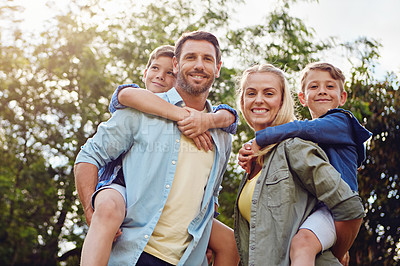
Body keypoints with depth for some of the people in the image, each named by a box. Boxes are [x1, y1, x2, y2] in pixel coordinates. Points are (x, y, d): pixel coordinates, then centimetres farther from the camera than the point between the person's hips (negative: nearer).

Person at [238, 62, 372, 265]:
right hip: (307, 208, 9)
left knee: (302, 242, -34)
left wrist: (258, 140, -11)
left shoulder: (340, 121, 2)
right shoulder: (306, 140, 25)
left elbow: (304, 129, -14)